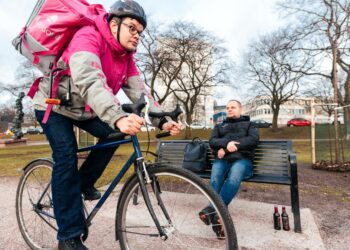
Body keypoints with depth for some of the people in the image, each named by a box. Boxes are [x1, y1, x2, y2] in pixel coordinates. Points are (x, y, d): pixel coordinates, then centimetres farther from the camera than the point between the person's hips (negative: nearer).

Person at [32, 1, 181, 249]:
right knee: (67, 159, -17)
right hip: (54, 105, -6)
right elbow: (89, 81, -45)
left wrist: (161, 120, -28)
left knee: (112, 135, -14)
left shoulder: (126, 56, -5)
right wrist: (118, 117, -61)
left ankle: (84, 182, 10)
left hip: (83, 108, 7)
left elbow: (139, 91, -15)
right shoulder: (88, 37, -28)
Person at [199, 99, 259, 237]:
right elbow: (212, 141, 11)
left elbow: (253, 139, 1)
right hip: (221, 160, 2)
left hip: (242, 159, -2)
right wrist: (226, 143, -13)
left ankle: (211, 210, -43)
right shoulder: (219, 126, 30)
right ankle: (216, 214, -42)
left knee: (233, 179, -36)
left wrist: (227, 148, -10)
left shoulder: (249, 125, 24)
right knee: (215, 180, -32)